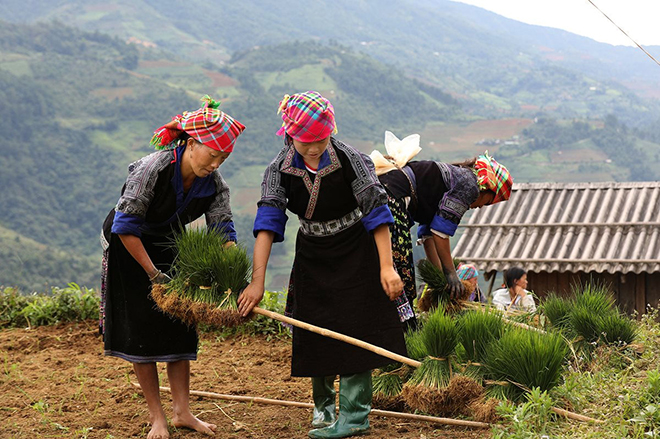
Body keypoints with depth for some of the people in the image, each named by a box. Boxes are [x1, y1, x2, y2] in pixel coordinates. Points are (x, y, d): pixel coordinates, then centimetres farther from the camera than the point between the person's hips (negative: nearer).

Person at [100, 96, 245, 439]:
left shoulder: (214, 184, -15)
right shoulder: (152, 169, -32)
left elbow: (223, 234, -15)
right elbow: (126, 227, -28)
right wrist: (154, 275, -26)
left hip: (169, 247, 5)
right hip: (127, 247, -5)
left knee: (180, 327, 4)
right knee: (141, 331, -4)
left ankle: (182, 411, 13)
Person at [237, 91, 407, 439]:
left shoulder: (349, 159, -22)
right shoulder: (280, 169, -15)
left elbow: (376, 212, -19)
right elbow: (268, 223, -21)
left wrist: (386, 267, -22)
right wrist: (257, 280, -30)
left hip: (356, 253, -3)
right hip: (312, 255, 3)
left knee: (355, 328, -7)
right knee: (315, 330, 6)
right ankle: (323, 404, 27)